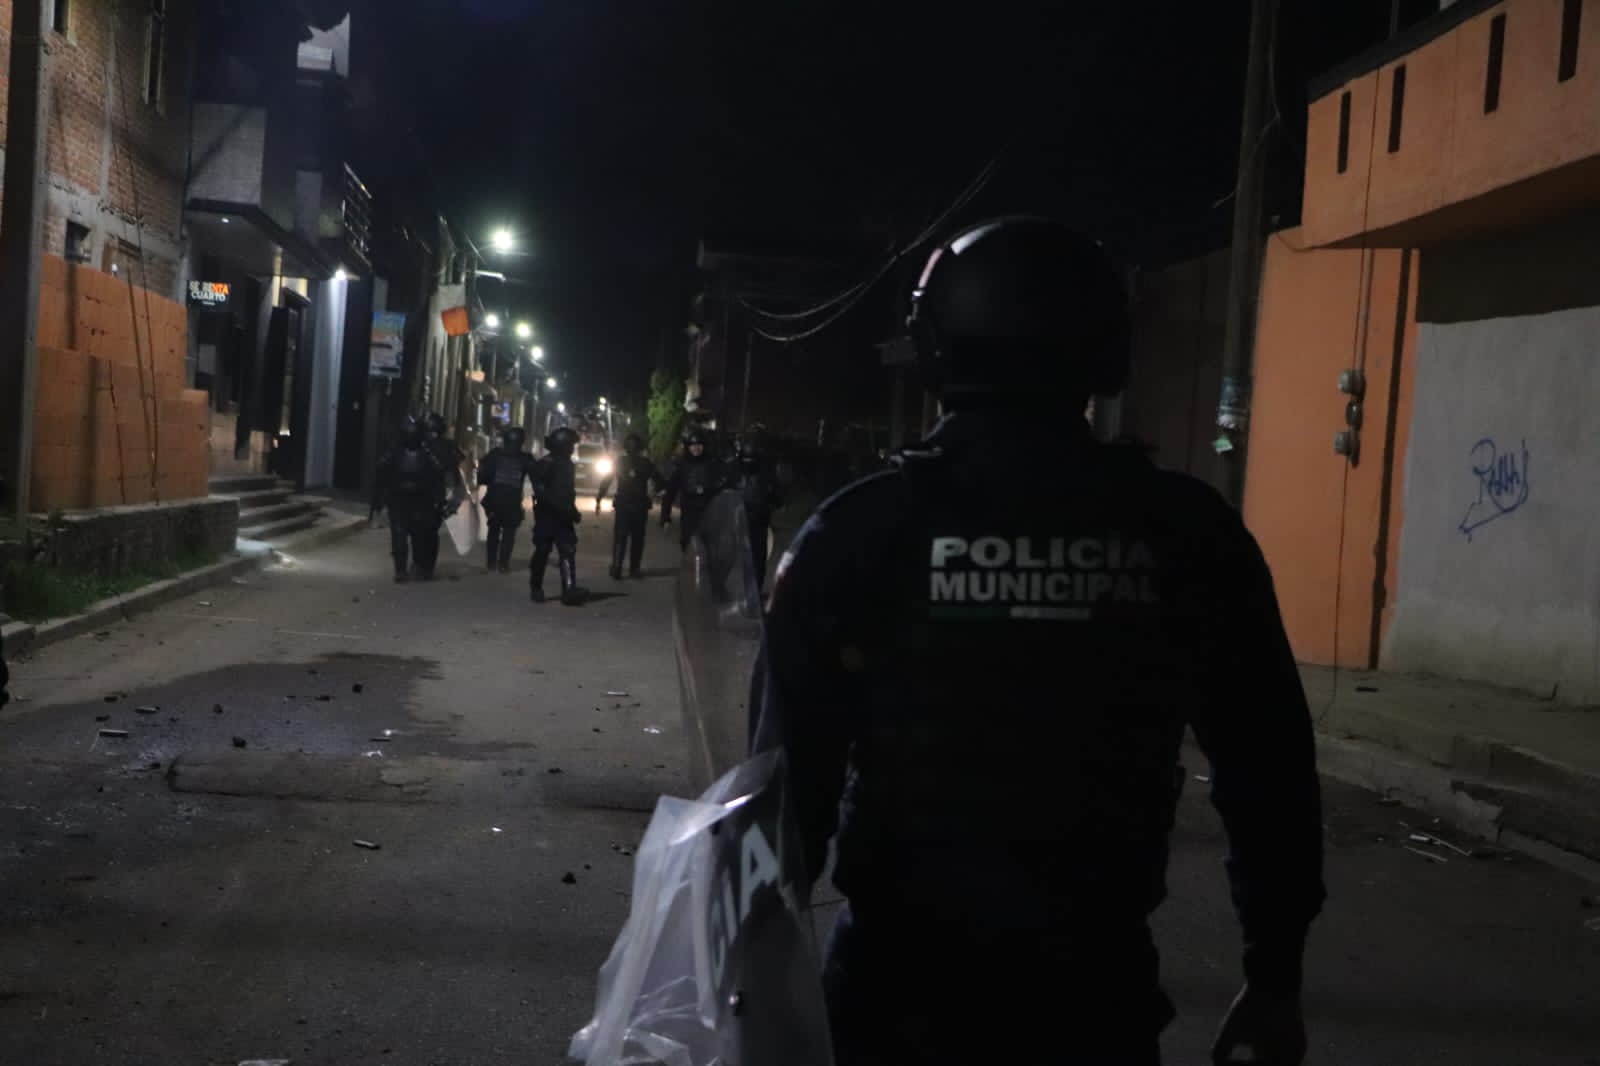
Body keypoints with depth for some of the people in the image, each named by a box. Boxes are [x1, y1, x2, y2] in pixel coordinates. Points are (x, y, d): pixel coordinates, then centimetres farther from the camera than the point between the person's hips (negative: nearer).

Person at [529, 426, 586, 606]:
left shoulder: (568, 465, 16)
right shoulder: (544, 464, -9)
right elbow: (540, 492, -18)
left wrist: (573, 511, 16)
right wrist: (561, 507, -24)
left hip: (563, 517, 6)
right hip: (546, 515, -6)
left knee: (568, 552, -7)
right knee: (542, 552, 2)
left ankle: (569, 590, -15)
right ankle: (536, 588, 16)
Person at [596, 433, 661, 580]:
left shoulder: (645, 463, 7)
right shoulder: (620, 462, 6)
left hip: (640, 506, 1)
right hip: (623, 505, -1)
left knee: (637, 539, -1)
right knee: (620, 538, -7)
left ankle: (634, 569, 4)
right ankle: (616, 569, -7)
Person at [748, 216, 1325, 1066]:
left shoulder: (858, 533, -8)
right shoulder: (1184, 532, -4)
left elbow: (792, 772, -7)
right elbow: (1268, 770, -2)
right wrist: (1274, 977, 8)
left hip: (902, 979, 0)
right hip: (1096, 987, 1)